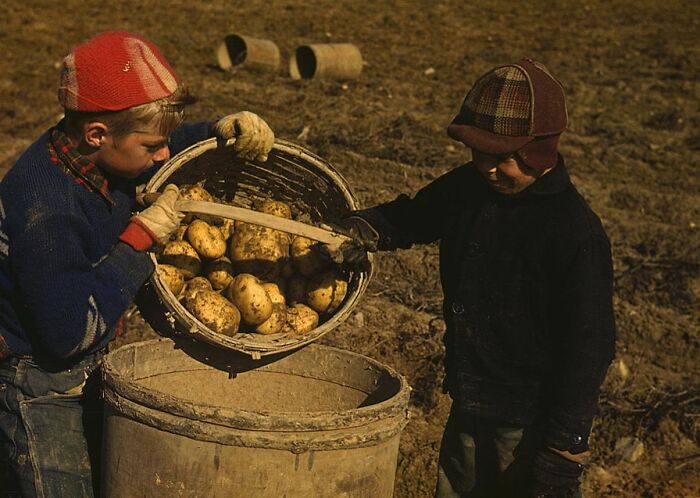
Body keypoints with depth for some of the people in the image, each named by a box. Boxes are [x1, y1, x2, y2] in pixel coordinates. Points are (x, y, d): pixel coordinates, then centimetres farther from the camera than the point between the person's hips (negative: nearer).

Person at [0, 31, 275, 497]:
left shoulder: (95, 156, -7)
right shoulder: (43, 211, -32)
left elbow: (178, 144, 15)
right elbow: (70, 334, -29)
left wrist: (223, 130, -6)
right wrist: (141, 237, -26)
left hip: (86, 372, 9)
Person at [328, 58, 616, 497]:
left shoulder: (577, 234, -21)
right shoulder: (469, 188, -1)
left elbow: (589, 349, -18)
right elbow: (412, 217, 18)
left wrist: (564, 453, -16)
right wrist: (363, 230, -5)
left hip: (531, 428, -7)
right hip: (469, 412, 7)